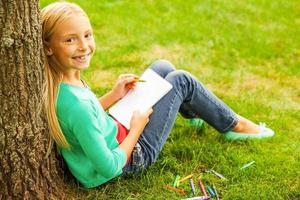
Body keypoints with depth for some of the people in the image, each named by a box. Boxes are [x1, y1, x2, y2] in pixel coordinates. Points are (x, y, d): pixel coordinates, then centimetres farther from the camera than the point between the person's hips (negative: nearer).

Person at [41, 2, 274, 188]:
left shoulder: (57, 81, -14)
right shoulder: (76, 105, -40)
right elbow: (109, 168, -30)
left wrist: (113, 95, -4)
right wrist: (136, 128, -16)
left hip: (114, 133, 8)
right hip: (132, 154, -8)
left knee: (162, 67, 13)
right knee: (181, 81, 0)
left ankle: (196, 112, 40)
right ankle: (234, 126, 24)